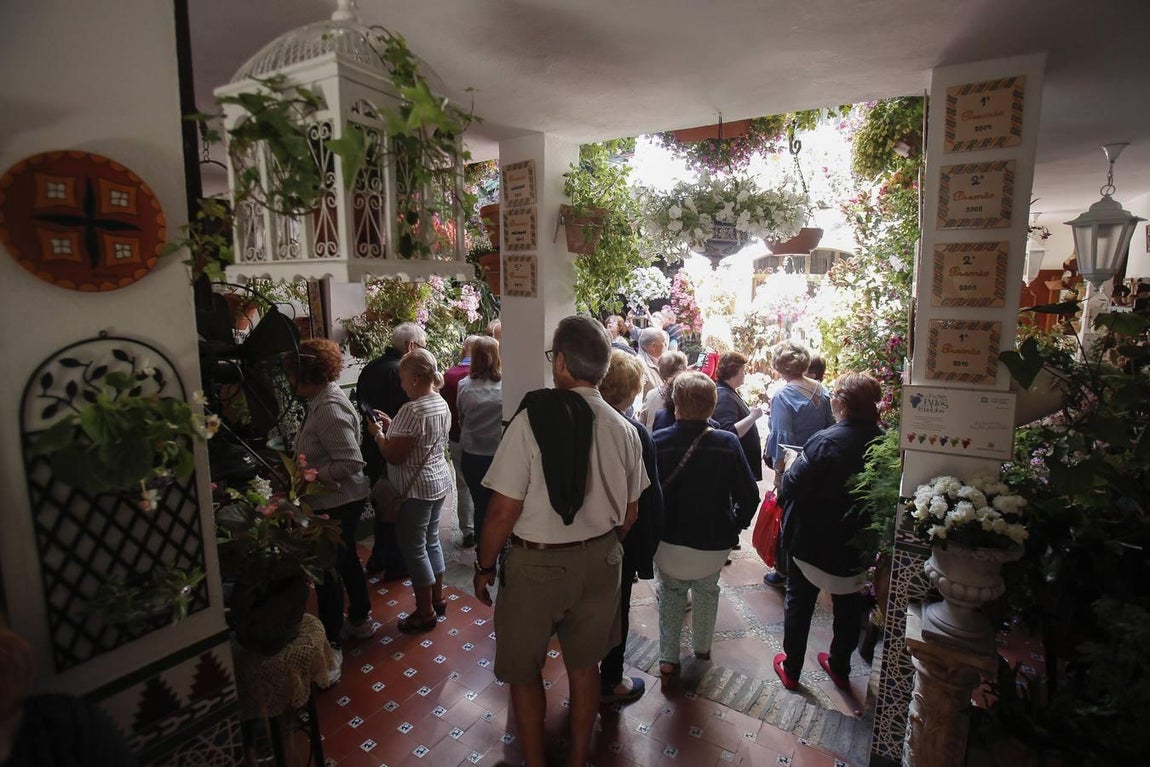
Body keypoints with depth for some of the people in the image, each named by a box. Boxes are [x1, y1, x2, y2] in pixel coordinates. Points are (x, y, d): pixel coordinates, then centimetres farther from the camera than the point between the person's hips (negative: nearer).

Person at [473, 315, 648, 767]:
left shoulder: (532, 419, -22)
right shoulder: (624, 429, -6)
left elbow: (503, 511, -19)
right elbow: (629, 514, 4)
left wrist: (484, 566, -3)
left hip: (537, 564, -4)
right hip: (600, 561, 5)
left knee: (524, 672, 20)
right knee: (584, 666, 23)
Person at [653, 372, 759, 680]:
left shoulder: (657, 442, -18)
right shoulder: (727, 443, -17)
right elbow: (749, 496, -11)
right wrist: (734, 528, 6)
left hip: (668, 541, 0)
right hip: (713, 543, 1)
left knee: (671, 592, 25)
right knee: (706, 590, 28)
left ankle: (668, 658, 25)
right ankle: (702, 647, 46)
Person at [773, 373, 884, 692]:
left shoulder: (826, 441, -27)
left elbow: (790, 486, -25)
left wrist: (784, 479, -5)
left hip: (812, 542, -4)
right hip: (858, 546, 5)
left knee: (799, 603, 15)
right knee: (848, 606, 24)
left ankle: (791, 669, 30)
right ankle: (840, 667, 42)